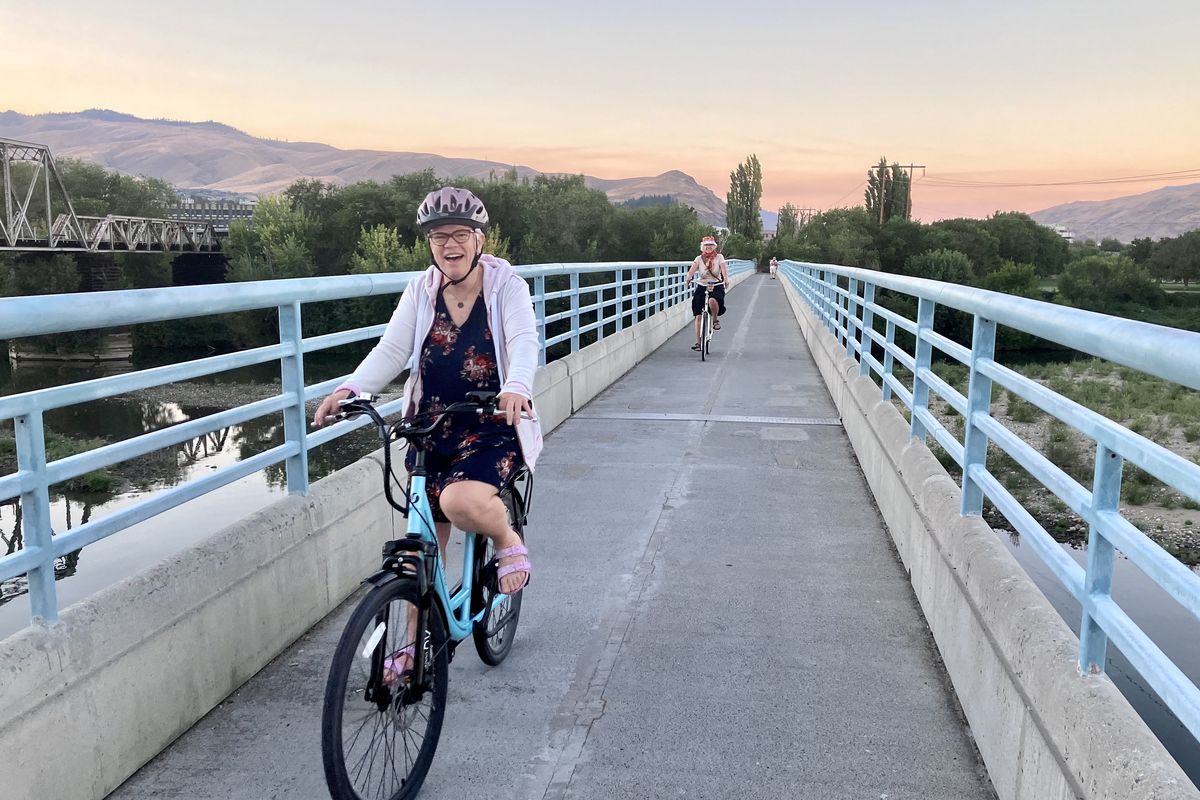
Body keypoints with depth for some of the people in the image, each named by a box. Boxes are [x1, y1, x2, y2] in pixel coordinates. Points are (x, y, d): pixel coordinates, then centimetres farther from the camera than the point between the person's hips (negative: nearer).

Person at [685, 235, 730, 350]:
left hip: (716, 286, -2)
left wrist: (726, 280, -36)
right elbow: (693, 268, -15)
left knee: (712, 301, -37)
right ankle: (698, 342, 4)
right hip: (702, 286, 2)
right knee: (698, 315, -4)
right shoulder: (699, 258, 4)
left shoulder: (719, 257, 2)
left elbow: (724, 269, -15)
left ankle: (716, 319, -4)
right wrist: (688, 278, -37)